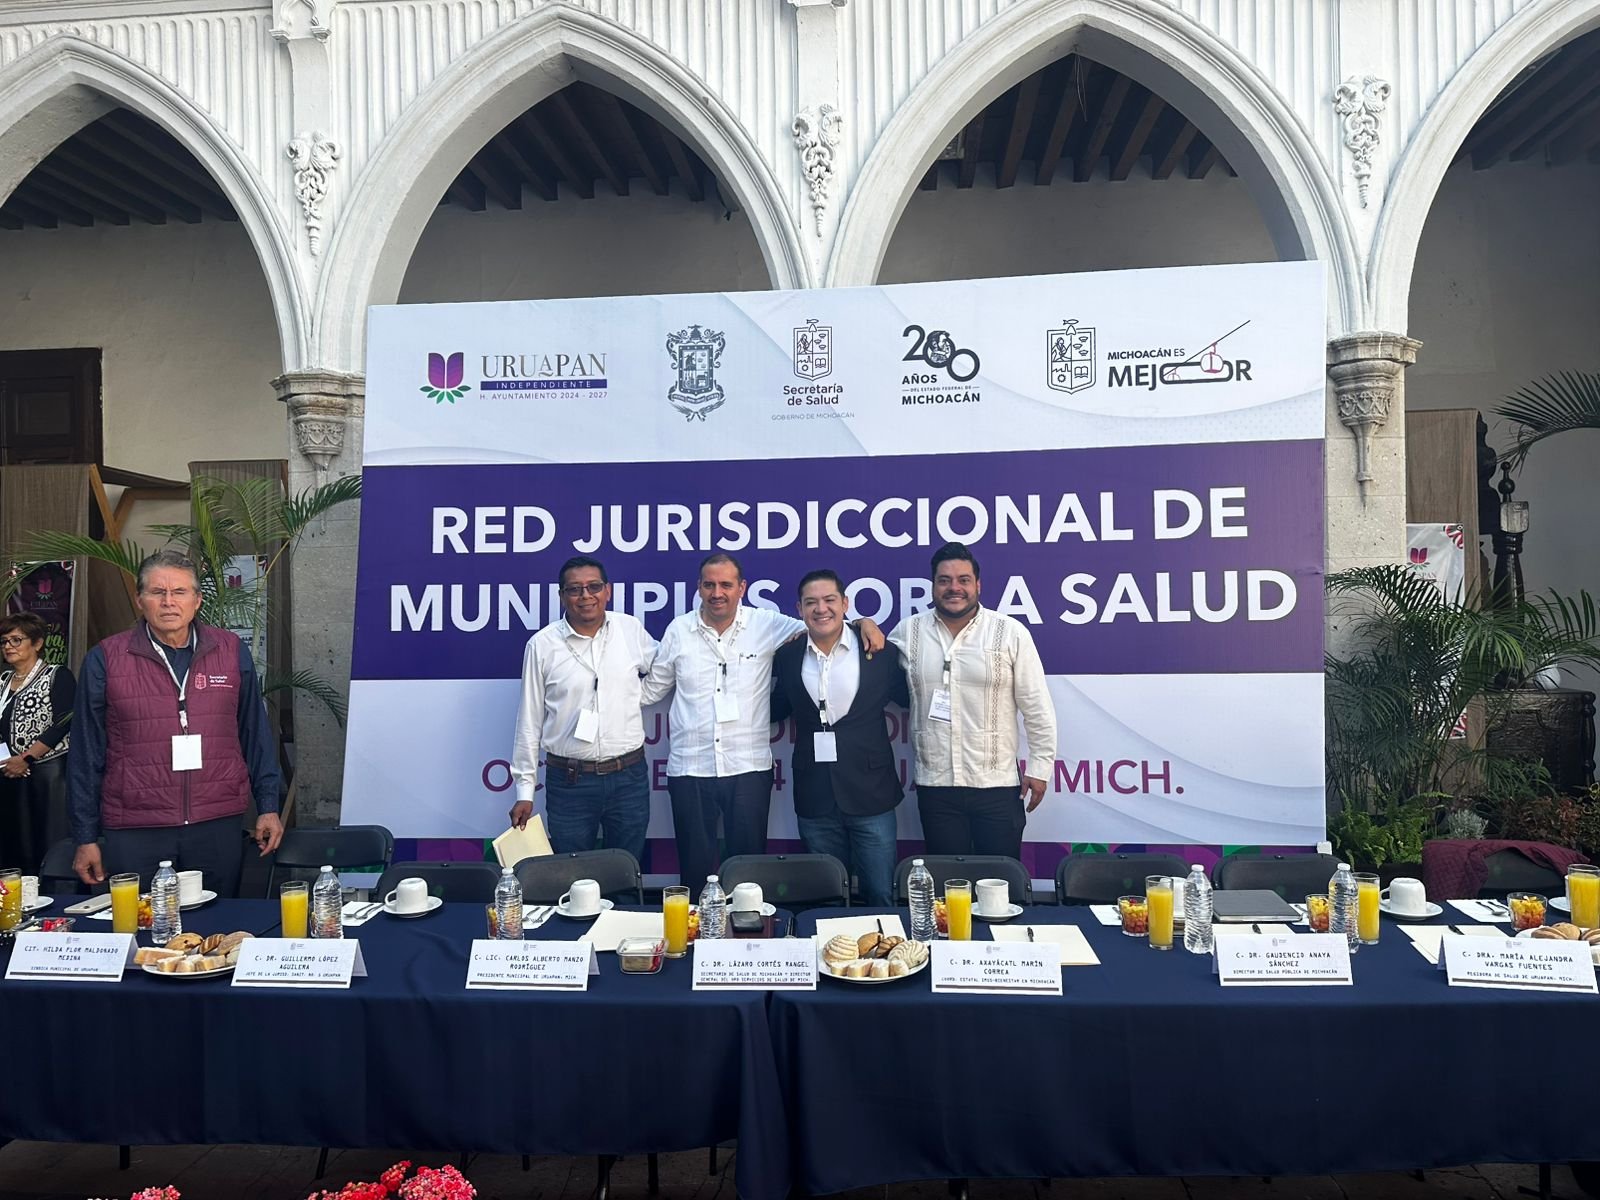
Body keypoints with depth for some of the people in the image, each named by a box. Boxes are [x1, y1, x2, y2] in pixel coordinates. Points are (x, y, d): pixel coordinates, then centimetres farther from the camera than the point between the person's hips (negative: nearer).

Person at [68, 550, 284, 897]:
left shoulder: (231, 651, 4)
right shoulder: (105, 659, 0)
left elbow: (255, 734, 10)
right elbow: (86, 754, 4)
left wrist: (268, 805, 8)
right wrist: (86, 837, 5)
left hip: (218, 828, 1)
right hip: (135, 833, -1)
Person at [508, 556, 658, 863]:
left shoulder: (631, 629, 0)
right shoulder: (541, 645, -4)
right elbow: (529, 721, 1)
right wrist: (524, 791, 2)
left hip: (629, 777, 1)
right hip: (569, 781, -1)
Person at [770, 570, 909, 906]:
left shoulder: (882, 653, -3)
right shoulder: (787, 656, 2)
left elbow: (910, 699, 10)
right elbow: (776, 711, 13)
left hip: (871, 796, -2)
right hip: (815, 799, 2)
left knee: (880, 897, 7)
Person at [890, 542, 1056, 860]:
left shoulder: (1011, 633, -3)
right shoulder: (908, 632, 3)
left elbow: (1037, 708, 0)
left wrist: (1039, 768, -2)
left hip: (997, 786, -2)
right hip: (935, 786, 2)